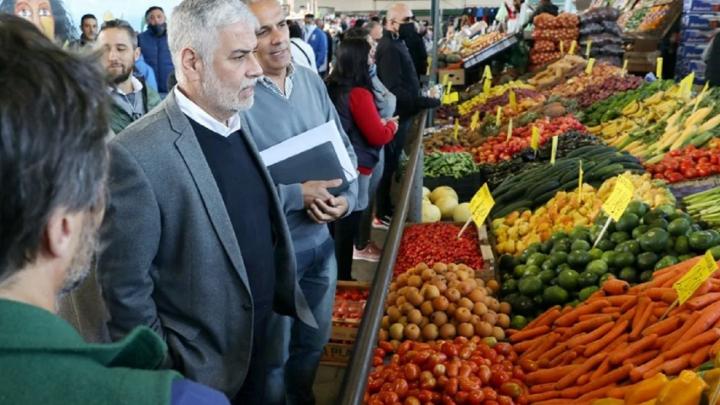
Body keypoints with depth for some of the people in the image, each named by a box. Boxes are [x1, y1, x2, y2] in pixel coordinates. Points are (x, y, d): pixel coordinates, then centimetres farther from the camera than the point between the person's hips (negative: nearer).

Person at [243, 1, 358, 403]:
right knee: (274, 355, 16)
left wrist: (346, 199, -9)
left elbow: (344, 149, 8)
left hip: (320, 240, 6)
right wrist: (300, 195, -23)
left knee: (314, 341, 26)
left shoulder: (311, 80, 1)